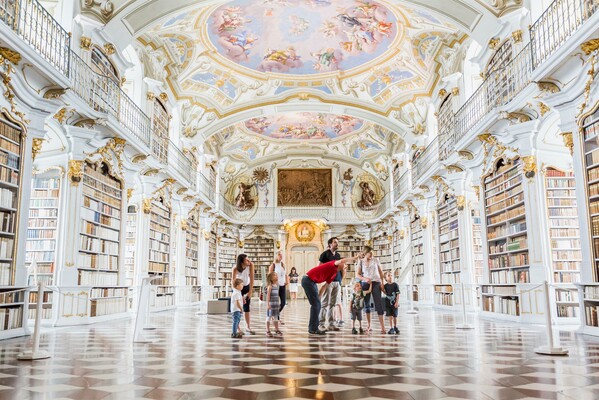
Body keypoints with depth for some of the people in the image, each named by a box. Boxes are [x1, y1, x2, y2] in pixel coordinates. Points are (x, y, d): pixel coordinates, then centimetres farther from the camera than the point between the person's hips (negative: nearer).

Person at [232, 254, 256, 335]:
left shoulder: (251, 265, -24)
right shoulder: (235, 269, -30)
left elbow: (251, 279, -20)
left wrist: (250, 292, -20)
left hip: (247, 286, 2)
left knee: (247, 307, 3)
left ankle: (248, 327, 9)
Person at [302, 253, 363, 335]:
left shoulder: (335, 274, 16)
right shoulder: (333, 265, -11)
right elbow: (342, 260, -32)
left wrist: (318, 295, 18)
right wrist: (355, 257, -31)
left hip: (312, 282, 10)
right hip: (308, 280, -10)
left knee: (317, 304, 12)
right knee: (315, 304, -8)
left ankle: (312, 327, 18)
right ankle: (313, 329, -3)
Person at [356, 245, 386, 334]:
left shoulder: (375, 260, 7)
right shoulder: (361, 262, 4)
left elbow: (380, 272, 13)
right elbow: (357, 275, 1)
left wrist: (382, 282, 3)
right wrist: (365, 279, -17)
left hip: (376, 283, -1)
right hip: (365, 284, 1)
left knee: (378, 304, -10)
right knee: (367, 304, 5)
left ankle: (382, 327, -15)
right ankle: (369, 325, 16)